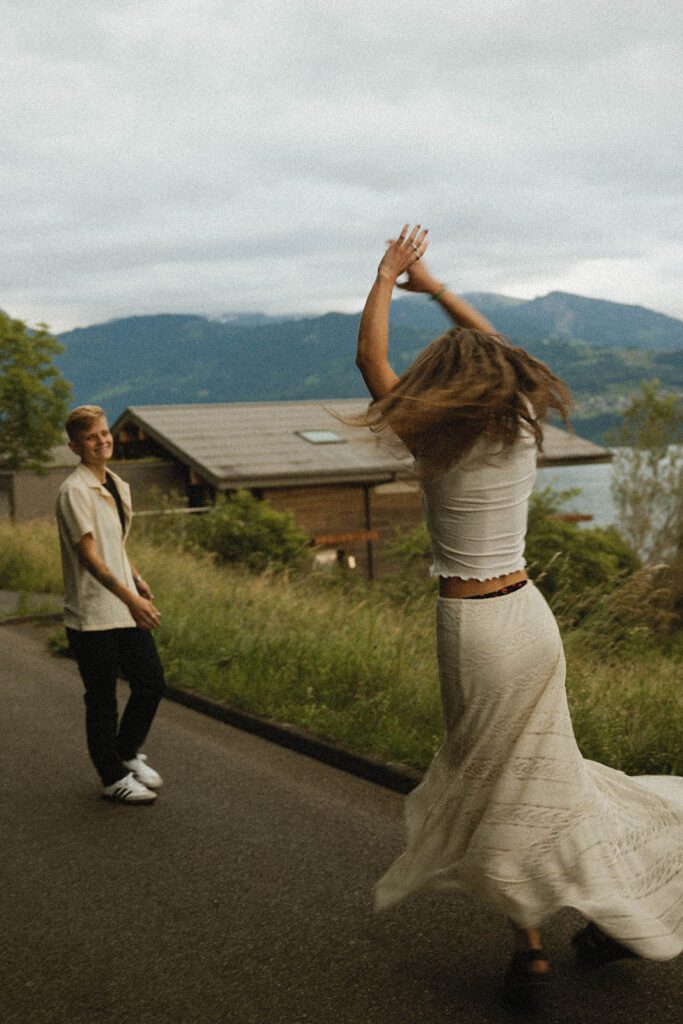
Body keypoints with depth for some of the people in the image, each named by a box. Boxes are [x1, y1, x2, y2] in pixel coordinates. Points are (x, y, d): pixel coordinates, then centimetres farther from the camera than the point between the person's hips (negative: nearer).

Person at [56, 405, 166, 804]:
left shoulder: (119, 486, 12)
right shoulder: (74, 491, -14)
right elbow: (89, 556, -19)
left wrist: (139, 582, 11)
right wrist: (131, 598, -23)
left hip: (127, 609, 8)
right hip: (92, 616, -8)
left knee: (152, 681, 9)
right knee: (102, 698, 4)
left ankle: (127, 753, 32)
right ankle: (113, 778, 19)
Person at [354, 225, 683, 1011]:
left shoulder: (434, 441, -12)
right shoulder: (521, 427, 0)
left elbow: (370, 360, 1)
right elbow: (494, 350, 19)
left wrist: (386, 279, 13)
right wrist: (433, 287, 28)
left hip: (472, 624, -5)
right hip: (530, 614, 5)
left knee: (494, 784, 9)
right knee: (540, 769, 20)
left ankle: (529, 947, 18)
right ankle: (618, 912, 28)